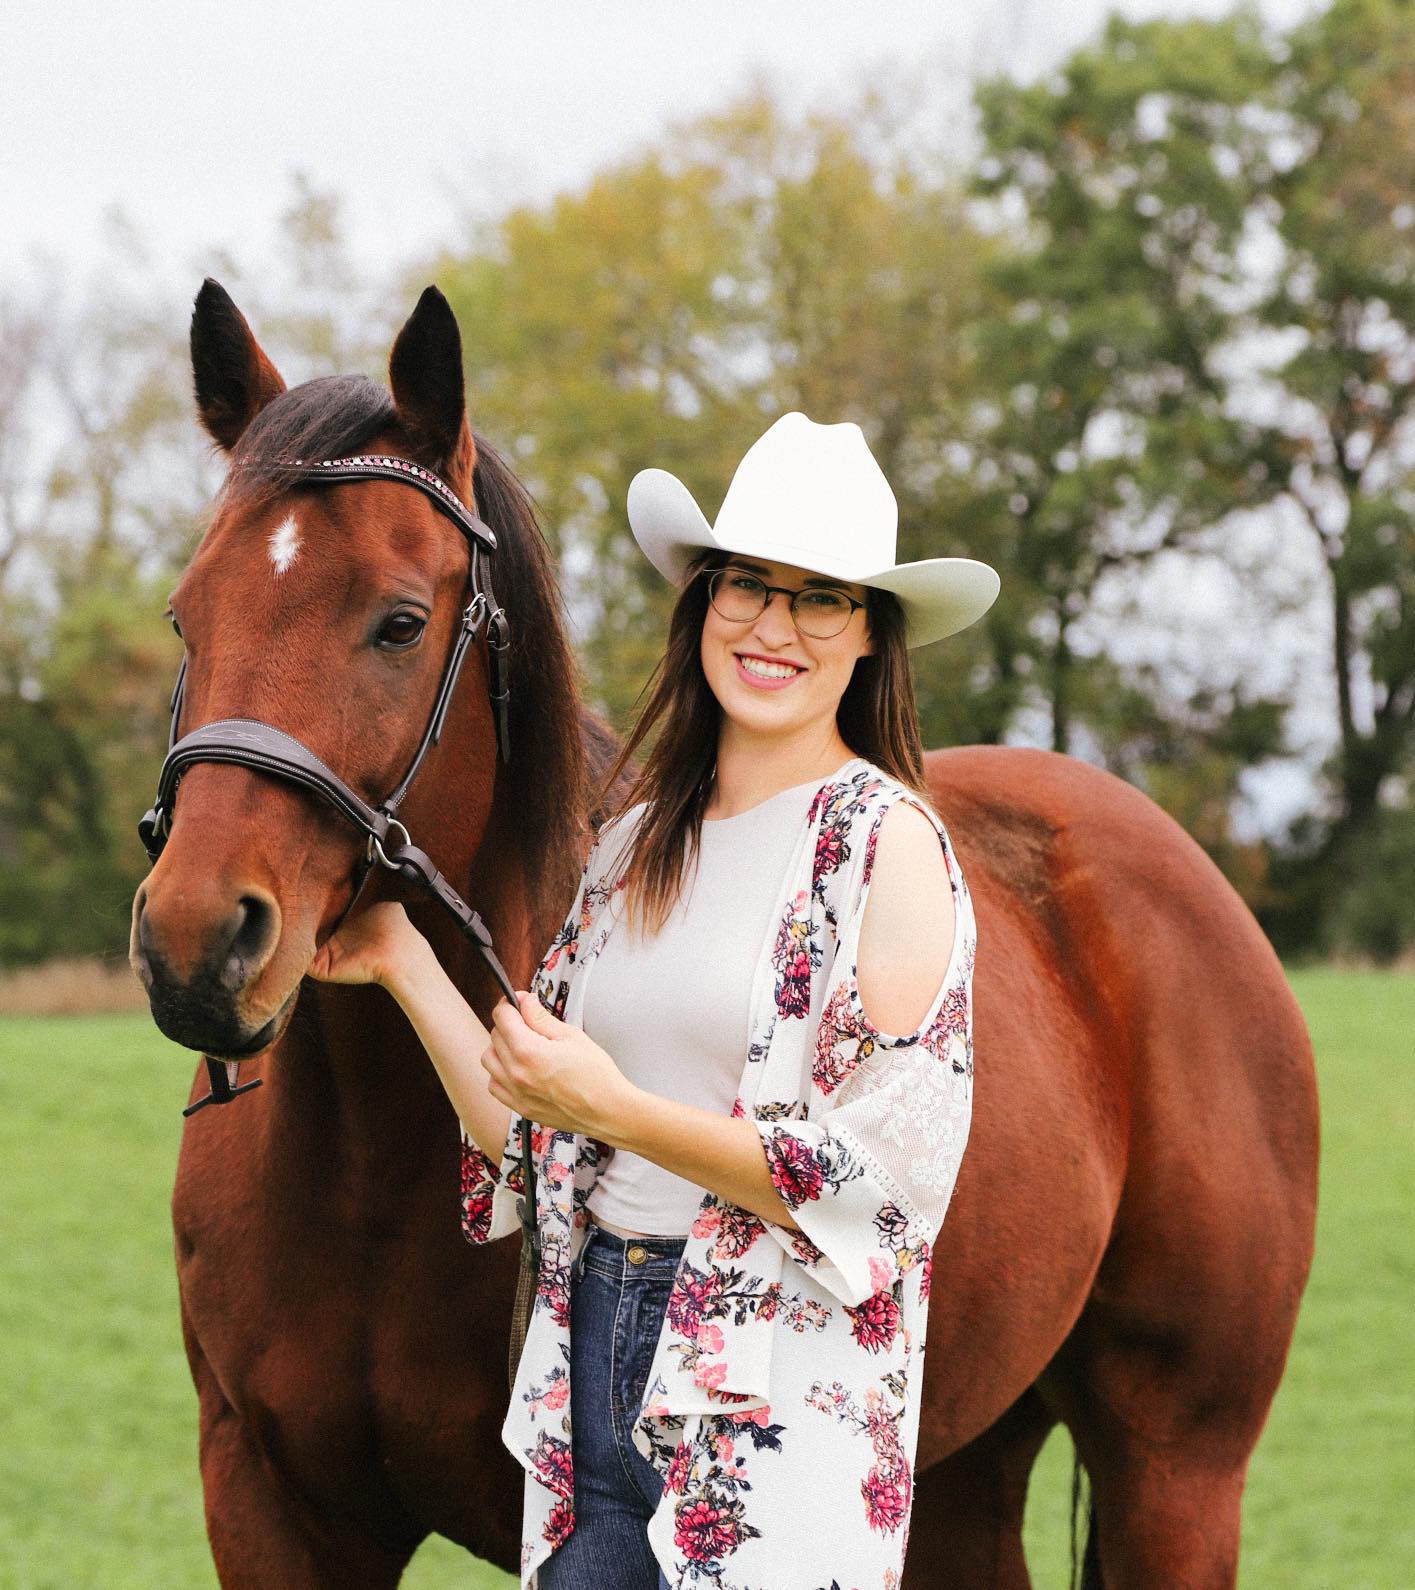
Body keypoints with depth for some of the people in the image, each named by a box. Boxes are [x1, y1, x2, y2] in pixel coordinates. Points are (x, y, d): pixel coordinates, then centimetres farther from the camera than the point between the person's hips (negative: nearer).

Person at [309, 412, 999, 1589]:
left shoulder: (886, 840, -8)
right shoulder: (636, 842, 12)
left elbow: (879, 1179, -15)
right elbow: (524, 1133, 12)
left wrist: (616, 1108, -20)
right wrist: (402, 963, 4)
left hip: (777, 1393, -6)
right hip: (593, 1359, 6)